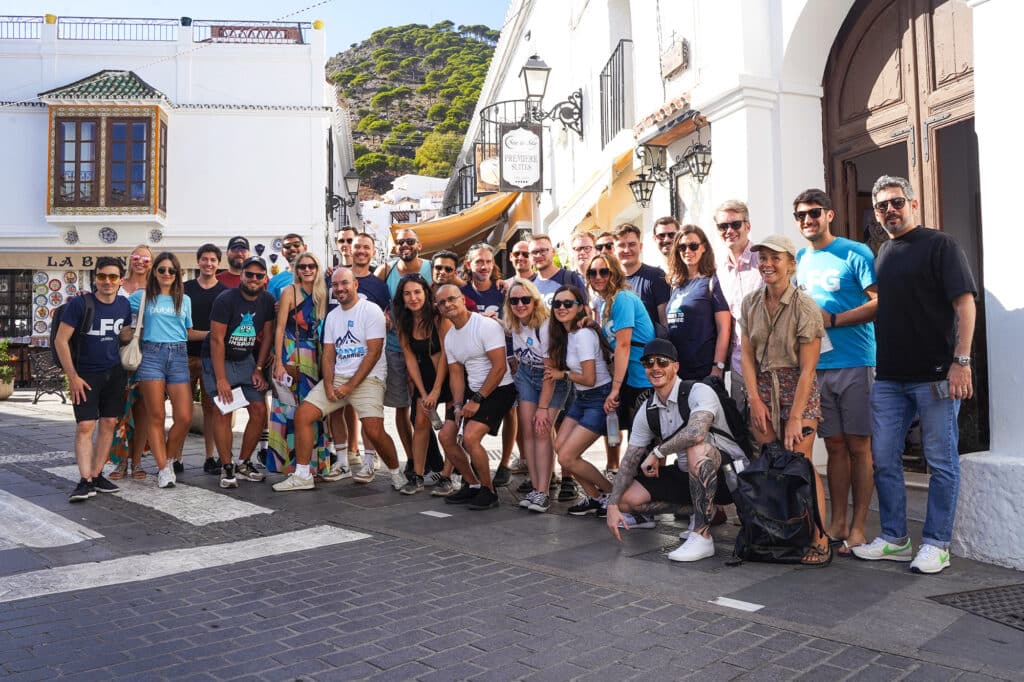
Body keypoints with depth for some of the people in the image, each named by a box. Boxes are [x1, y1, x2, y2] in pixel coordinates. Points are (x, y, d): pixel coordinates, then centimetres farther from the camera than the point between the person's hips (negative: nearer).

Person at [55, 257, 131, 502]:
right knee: (85, 426, -9)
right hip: (86, 374, -4)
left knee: (108, 423, 5)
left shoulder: (124, 305, 3)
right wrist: (73, 377, -14)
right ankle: (85, 481, -9)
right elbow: (61, 340, -11)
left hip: (115, 373, 5)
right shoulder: (79, 303, -11)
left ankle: (97, 475, 14)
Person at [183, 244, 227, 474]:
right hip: (186, 356, 0)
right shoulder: (185, 289, 8)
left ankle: (210, 458, 12)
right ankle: (176, 458, 5)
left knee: (210, 407, 5)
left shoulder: (225, 293, 7)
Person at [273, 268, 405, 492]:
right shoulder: (332, 316, 14)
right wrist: (328, 385, -6)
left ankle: (396, 473, 5)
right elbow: (328, 354, 11)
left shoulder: (371, 311, -7)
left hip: (367, 378, -6)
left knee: (374, 432, -21)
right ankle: (302, 475, 4)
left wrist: (350, 386, -15)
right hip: (337, 377, 7)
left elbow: (374, 353, -13)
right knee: (302, 414, -5)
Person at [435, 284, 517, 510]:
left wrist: (477, 400, -18)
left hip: (498, 389, -8)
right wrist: (458, 405, -6)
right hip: (473, 390, 9)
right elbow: (456, 374, 10)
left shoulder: (487, 326, -16)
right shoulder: (449, 337, 9)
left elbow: (499, 367, -19)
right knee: (446, 436, 2)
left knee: (470, 437, -22)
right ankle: (472, 485, 19)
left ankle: (488, 491, -3)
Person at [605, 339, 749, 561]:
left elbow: (696, 432, -41)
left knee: (696, 445, -39)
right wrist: (613, 505, -9)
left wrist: (657, 452, -26)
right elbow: (630, 460, 1)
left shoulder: (699, 392, -20)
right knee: (626, 497, -8)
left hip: (730, 473, -6)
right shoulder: (647, 411, 1)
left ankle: (702, 535, -32)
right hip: (687, 476, 6)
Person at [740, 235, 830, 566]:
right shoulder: (751, 303, 3)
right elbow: (747, 355, 4)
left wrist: (795, 417, -16)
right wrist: (755, 399, -6)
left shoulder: (805, 307, -12)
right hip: (763, 388, 4)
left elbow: (807, 369, -13)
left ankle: (819, 540, 0)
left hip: (798, 389, -4)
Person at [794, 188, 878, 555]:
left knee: (858, 446, 0)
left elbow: (880, 302, -12)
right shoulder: (800, 259, 13)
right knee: (835, 445, 10)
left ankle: (857, 528, 7)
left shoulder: (855, 253, -4)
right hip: (816, 364, 5)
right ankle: (837, 523, 17)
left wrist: (833, 319, -16)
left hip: (855, 362, -5)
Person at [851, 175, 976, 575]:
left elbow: (964, 302, -10)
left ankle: (936, 545, 12)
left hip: (935, 375, -7)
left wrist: (961, 361, -17)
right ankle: (895, 539, 20)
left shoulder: (939, 245, -3)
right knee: (883, 459, 8)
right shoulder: (882, 254, 16)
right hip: (889, 377, 7)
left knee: (941, 462, 3)